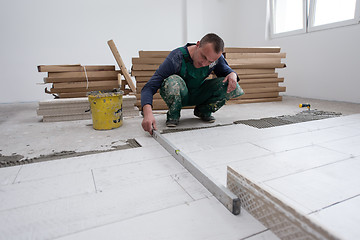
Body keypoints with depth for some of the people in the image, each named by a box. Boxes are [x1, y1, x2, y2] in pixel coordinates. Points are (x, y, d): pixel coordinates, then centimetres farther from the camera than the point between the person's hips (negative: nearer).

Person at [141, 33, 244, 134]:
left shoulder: (217, 57, -16)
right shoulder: (176, 58, -31)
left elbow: (226, 70, 6)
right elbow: (149, 87, -35)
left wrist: (233, 74, -21)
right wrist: (148, 113, -53)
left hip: (199, 95, 4)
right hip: (181, 96, -3)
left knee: (231, 86, -19)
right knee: (172, 81, -39)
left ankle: (203, 111, 4)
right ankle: (173, 114, -9)